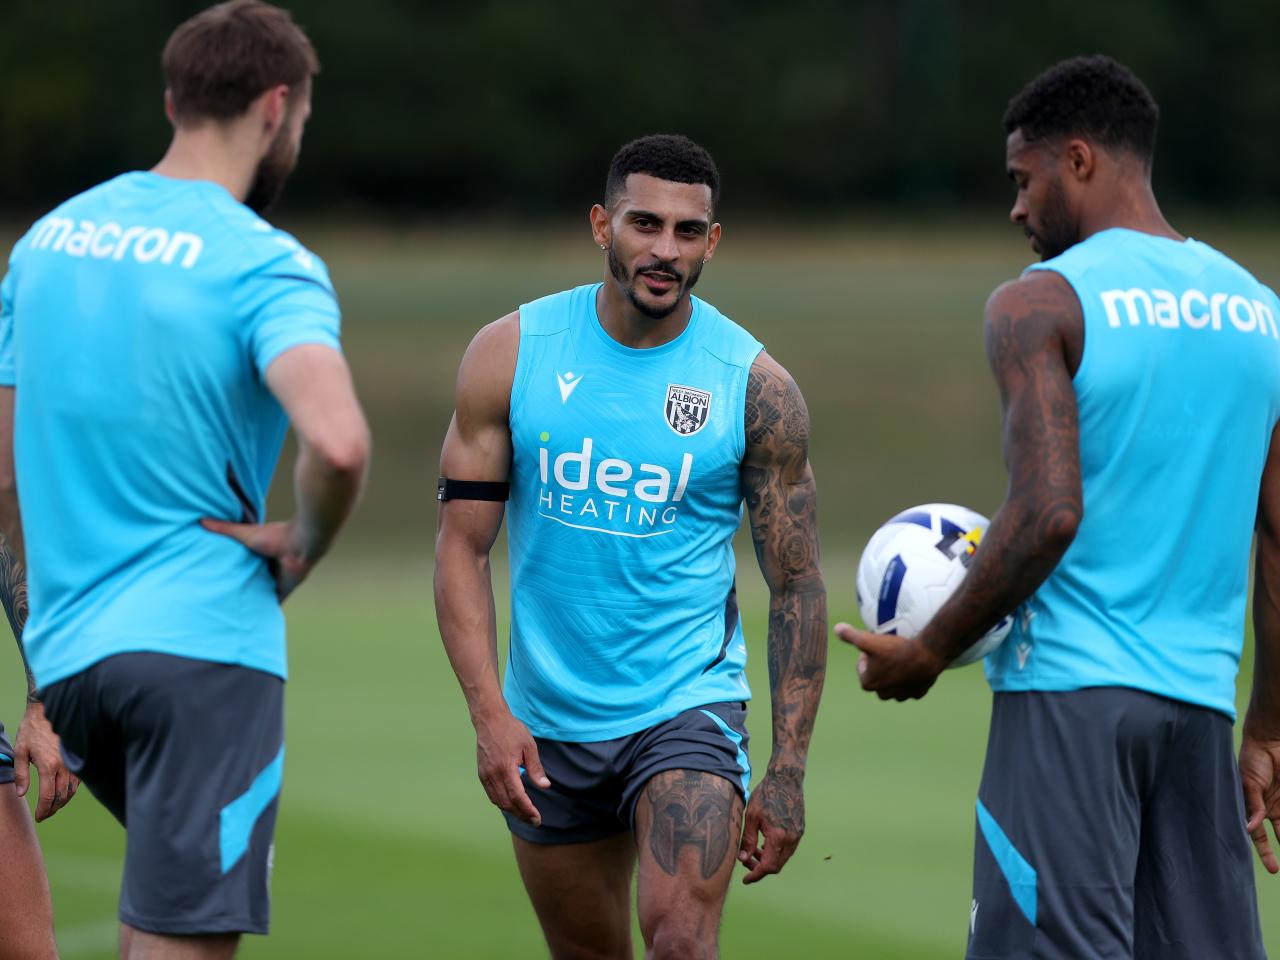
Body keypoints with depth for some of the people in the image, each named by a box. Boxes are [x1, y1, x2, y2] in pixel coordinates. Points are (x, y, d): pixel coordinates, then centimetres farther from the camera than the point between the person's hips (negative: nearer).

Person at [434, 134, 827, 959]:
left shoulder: (755, 386, -7)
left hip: (688, 705, -3)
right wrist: (489, 712, -15)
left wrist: (789, 770, -7)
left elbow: (796, 586, -2)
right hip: (546, 721, 3)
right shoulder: (511, 355, -4)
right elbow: (463, 545, -3)